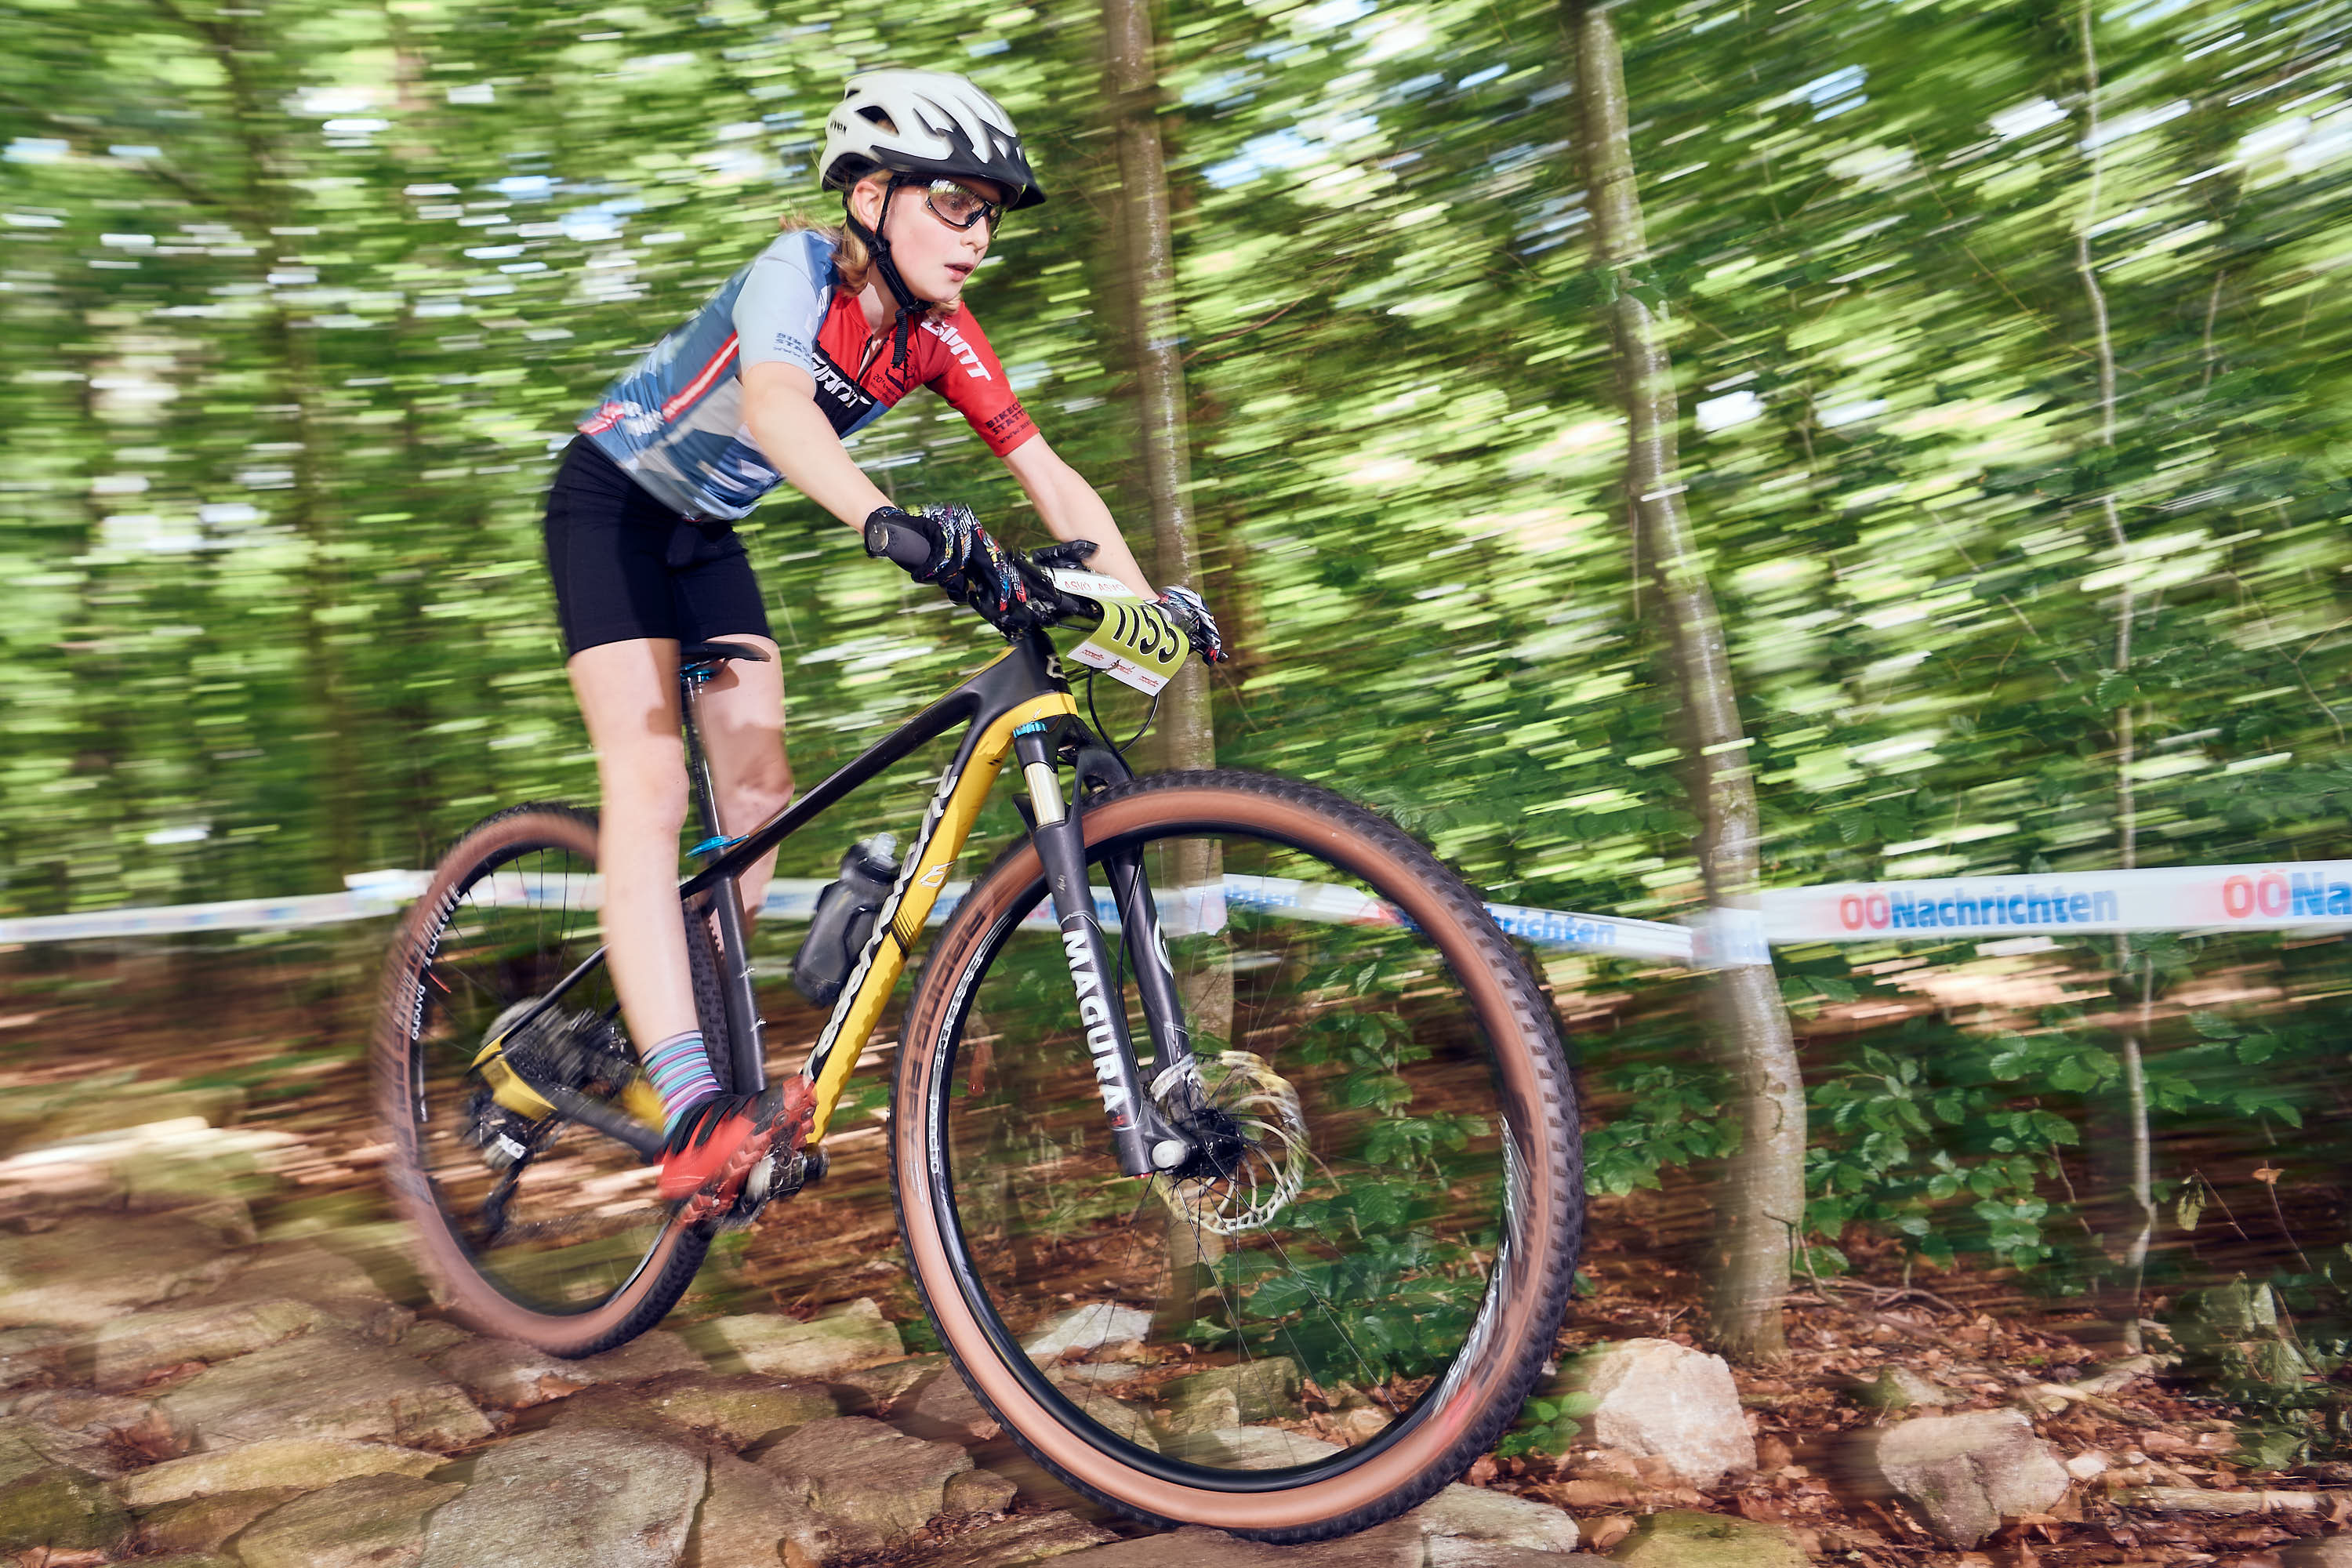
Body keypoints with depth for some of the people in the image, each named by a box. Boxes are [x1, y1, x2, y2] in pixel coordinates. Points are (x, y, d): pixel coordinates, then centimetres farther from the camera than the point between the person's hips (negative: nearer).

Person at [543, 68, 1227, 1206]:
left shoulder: (939, 337, -9)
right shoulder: (798, 269, -27)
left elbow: (1048, 477, -11)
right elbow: (774, 406, -48)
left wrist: (1149, 602, -22)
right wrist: (894, 524, -66)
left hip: (706, 531, 7)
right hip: (609, 503, -7)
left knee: (758, 793, 1)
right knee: (650, 784, -20)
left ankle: (659, 1026, 18)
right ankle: (694, 1114, -28)